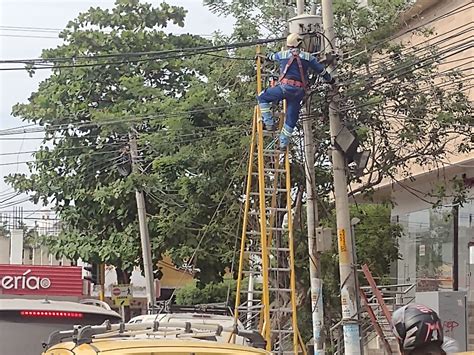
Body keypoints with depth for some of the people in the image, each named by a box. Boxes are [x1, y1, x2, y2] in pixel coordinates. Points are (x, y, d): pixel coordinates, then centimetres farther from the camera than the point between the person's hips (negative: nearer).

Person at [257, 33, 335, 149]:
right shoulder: (307, 56, 10)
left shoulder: (282, 54, 8)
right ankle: (283, 143, 14)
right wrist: (330, 80, 35)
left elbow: (271, 56, 32)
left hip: (285, 87, -2)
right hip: (299, 91, 2)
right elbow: (321, 70, 18)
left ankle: (269, 123, 5)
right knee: (291, 118, 12)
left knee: (262, 97, 16)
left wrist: (268, 56, 57)